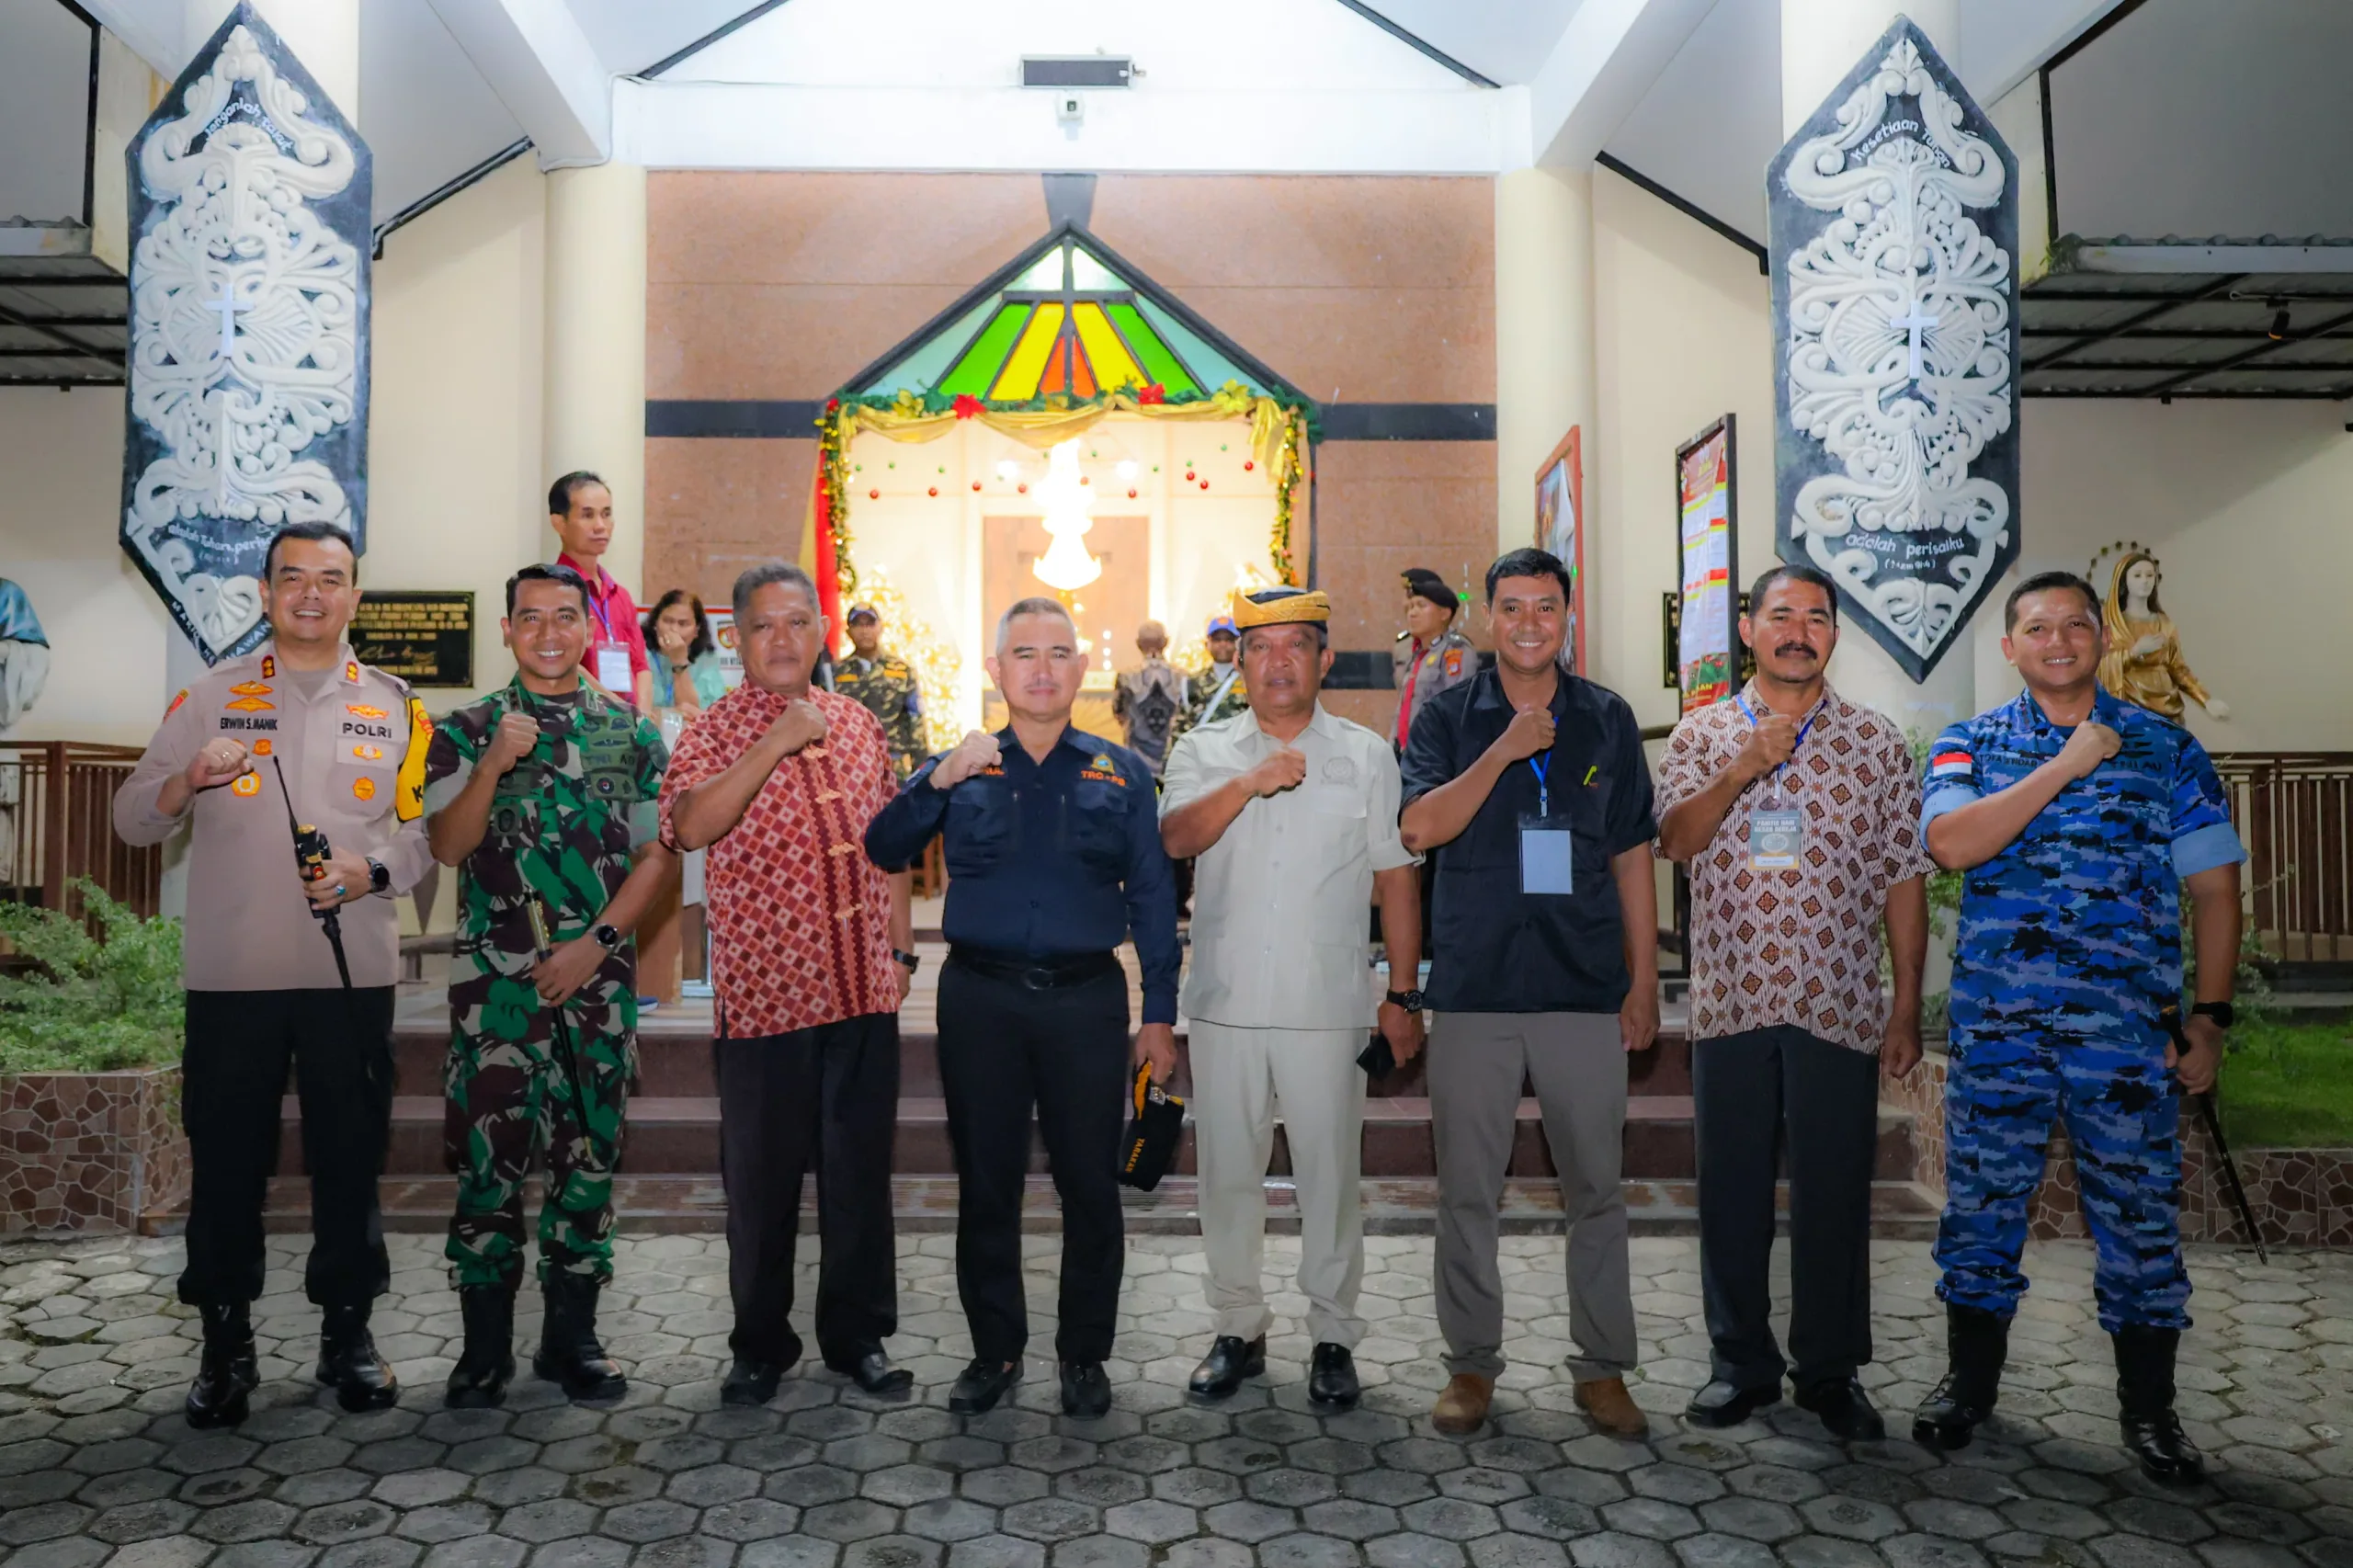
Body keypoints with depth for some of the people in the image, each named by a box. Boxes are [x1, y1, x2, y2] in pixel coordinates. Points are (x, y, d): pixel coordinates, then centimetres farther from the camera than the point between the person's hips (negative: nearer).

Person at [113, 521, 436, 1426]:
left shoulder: (395, 708, 8)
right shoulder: (210, 697, 6)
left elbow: (429, 831, 6)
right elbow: (132, 820, 5)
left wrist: (374, 869, -13)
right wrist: (187, 780, -15)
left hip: (353, 972, 0)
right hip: (232, 973, 0)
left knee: (349, 1157, 7)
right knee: (227, 1161, 6)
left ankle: (348, 1334, 22)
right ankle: (225, 1345, 22)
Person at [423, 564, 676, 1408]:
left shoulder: (632, 732, 8)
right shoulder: (466, 730, 6)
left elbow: (658, 853, 3)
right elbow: (447, 846, -4)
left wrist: (596, 941, -7)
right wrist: (495, 764, -18)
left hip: (599, 976, 1)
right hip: (497, 975, -1)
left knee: (590, 1149, 6)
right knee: (490, 1152, -1)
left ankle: (571, 1336, 18)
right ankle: (485, 1346, 11)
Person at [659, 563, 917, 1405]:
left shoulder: (858, 724, 11)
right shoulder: (715, 731, -3)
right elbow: (689, 826, -22)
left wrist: (901, 948, 10)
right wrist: (773, 745, -24)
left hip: (864, 992, 4)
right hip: (765, 996, -4)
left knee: (862, 1174, 11)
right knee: (762, 1180, 8)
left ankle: (858, 1336, 26)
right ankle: (760, 1344, 26)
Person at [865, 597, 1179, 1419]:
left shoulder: (1120, 772, 6)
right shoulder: (959, 768, 7)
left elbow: (1151, 895, 6)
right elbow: (883, 851, -2)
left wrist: (1159, 1012, 2)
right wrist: (939, 782, -16)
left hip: (1087, 998, 0)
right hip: (981, 997, 1)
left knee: (1090, 1184, 6)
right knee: (986, 1183, 10)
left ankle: (1085, 1354, 25)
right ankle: (995, 1350, 27)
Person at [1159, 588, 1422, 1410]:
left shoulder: (1365, 755, 5)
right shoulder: (1205, 751, 7)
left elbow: (1395, 876, 6)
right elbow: (1174, 838, -11)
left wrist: (1403, 994, 3)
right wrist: (1248, 785, -24)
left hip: (1328, 1007, -1)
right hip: (1225, 1003, 1)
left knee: (1331, 1174, 5)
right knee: (1226, 1173, 10)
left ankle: (1333, 1336, 22)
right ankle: (1239, 1328, 26)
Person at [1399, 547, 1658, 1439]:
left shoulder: (1607, 720, 7)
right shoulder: (1448, 718, 3)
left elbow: (1631, 858, 9)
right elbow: (1420, 828, -11)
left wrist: (1644, 983, 5)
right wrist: (1504, 751, -17)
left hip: (1585, 993, 1)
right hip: (1473, 990, -1)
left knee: (1596, 1189, 8)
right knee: (1467, 1191, 7)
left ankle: (1602, 1367, 23)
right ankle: (1472, 1364, 21)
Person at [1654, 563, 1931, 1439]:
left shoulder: (1877, 743, 5)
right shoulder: (1703, 735, 7)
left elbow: (1904, 882, 4)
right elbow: (1674, 841, -7)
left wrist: (1908, 1011, 1)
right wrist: (1743, 770, -20)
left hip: (1838, 1009, 0)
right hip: (1730, 1005, 1)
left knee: (1836, 1194, 6)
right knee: (1731, 1190, 9)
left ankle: (1830, 1372, 24)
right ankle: (1741, 1363, 24)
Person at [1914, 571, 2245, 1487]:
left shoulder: (2167, 749, 7)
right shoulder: (1970, 746, 6)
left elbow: (2213, 889, 6)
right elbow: (1952, 844, -13)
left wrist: (2210, 1017, 0)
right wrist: (2067, 765, -13)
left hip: (2129, 1032, 0)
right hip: (1996, 1030, 0)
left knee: (2140, 1216, 7)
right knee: (1981, 1207, 8)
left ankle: (2149, 1408, 25)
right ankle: (1969, 1382, 26)